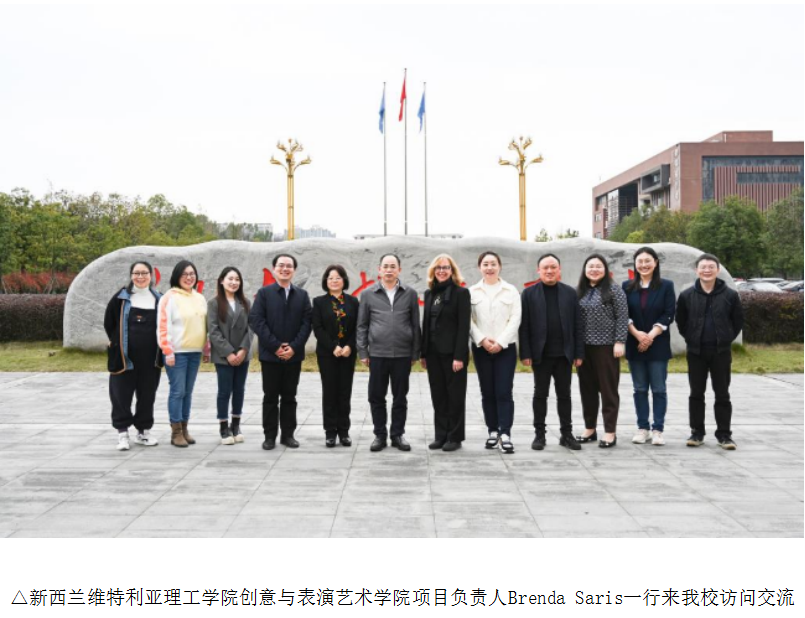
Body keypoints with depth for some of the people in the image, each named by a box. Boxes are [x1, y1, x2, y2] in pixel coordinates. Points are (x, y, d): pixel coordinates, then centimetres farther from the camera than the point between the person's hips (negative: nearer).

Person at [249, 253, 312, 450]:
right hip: (270, 354, -2)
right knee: (270, 397, 4)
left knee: (289, 397, 8)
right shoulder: (264, 293, 2)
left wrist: (293, 347, -11)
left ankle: (288, 434, 15)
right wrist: (275, 346, -13)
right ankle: (270, 436, 11)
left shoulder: (302, 295, 9)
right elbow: (256, 321, -7)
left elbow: (306, 323, 2)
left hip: (294, 354, 2)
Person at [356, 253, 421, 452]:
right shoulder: (369, 295, 4)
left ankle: (398, 434, 19)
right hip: (377, 354, 0)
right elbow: (362, 326, 6)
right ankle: (379, 435, 17)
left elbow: (415, 325, 6)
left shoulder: (410, 294, 4)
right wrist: (362, 352, 1)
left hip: (403, 355, 0)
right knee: (376, 397, 5)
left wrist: (415, 353, 3)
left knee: (400, 397, 8)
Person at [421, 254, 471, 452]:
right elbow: (426, 324, 13)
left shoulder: (461, 292, -5)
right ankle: (441, 435, 18)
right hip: (433, 352, 6)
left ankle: (455, 437, 12)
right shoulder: (429, 293, 12)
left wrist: (459, 356, -16)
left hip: (452, 352, -5)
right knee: (438, 395, 9)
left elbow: (464, 326, -11)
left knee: (455, 395, 3)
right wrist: (423, 353, 9)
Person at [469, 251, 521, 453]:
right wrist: (482, 339, -12)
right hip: (481, 348, 2)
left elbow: (515, 319, -3)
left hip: (506, 348, -1)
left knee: (504, 392, -7)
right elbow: (468, 320, 1)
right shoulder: (472, 291, 6)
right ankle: (493, 432, 14)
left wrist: (500, 342, -12)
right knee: (487, 393, 6)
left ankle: (505, 435, -8)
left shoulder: (511, 291, 4)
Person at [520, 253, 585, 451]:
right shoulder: (529, 293, 1)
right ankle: (539, 434, 13)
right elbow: (524, 326, -2)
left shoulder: (570, 293, 6)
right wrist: (525, 353, -8)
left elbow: (578, 325, 4)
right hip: (540, 354, -1)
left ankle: (567, 434, 16)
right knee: (540, 395, 6)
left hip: (564, 353, 1)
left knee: (564, 395, 8)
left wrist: (579, 353, -1)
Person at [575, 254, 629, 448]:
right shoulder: (579, 292, 10)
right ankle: (589, 429, 21)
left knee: (608, 389, 0)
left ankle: (610, 432, 6)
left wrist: (619, 342, -13)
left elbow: (622, 318, -7)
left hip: (606, 346, -5)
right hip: (584, 346, 5)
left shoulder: (614, 290, -3)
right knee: (587, 388, 10)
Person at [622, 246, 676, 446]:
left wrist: (651, 335, -15)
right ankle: (643, 428, 13)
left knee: (658, 389, -1)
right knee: (640, 389, 6)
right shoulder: (627, 286, 6)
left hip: (658, 345, -2)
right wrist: (637, 334, -14)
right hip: (634, 345, 2)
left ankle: (657, 429, 5)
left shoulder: (666, 286, 1)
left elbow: (668, 315, -5)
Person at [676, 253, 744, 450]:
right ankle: (697, 432, 16)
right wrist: (691, 339, 6)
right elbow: (680, 321, 10)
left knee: (722, 394, 5)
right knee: (696, 394, 7)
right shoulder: (687, 295, -2)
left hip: (721, 352, -1)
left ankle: (724, 434, 12)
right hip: (696, 351, 1)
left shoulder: (730, 295, -4)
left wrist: (726, 339, 3)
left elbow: (738, 321, 7)